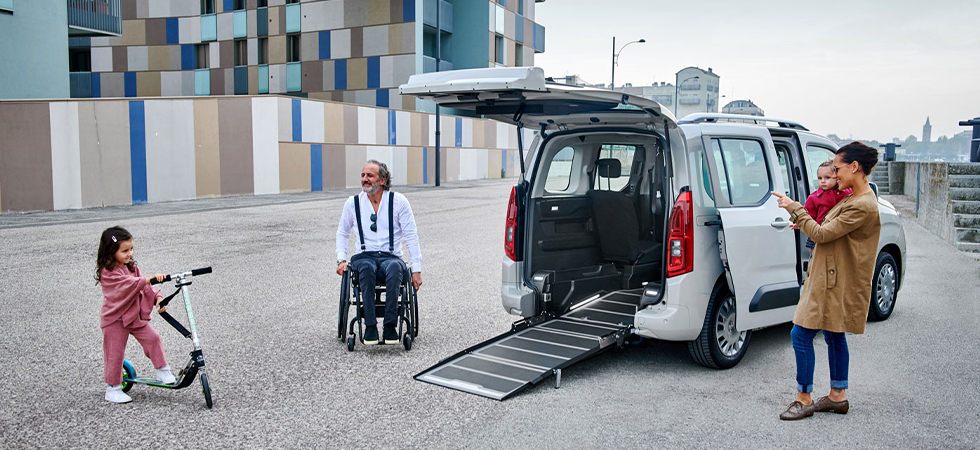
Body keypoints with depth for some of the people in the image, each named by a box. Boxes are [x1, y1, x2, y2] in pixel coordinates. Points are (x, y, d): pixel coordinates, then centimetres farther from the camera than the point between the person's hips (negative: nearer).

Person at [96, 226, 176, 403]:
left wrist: (157, 297, -13)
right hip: (115, 319, -6)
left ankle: (163, 372, 6)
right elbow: (131, 283, -32)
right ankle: (113, 389, 13)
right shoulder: (108, 272, -19)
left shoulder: (131, 267, 6)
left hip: (135, 315, 6)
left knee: (152, 338, -5)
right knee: (115, 353, 1)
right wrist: (151, 278, -43)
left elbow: (144, 286, 4)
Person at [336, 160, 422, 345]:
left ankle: (390, 326, -32)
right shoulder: (353, 203, 8)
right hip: (363, 257, 1)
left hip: (390, 257, -1)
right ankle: (370, 326, -32)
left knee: (394, 268, -38)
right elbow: (342, 233, 22)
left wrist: (416, 270, -5)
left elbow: (411, 236, 2)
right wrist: (341, 259, 7)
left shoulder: (398, 201, 2)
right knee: (366, 268, -37)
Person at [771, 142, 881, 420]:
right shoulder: (855, 197, 10)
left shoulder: (862, 206, -22)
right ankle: (838, 396, 30)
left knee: (801, 335, -6)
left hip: (834, 282, -10)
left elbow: (822, 234, -20)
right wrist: (803, 220, 5)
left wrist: (794, 209, -11)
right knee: (834, 336, 18)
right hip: (834, 279, 10)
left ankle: (804, 399, 5)